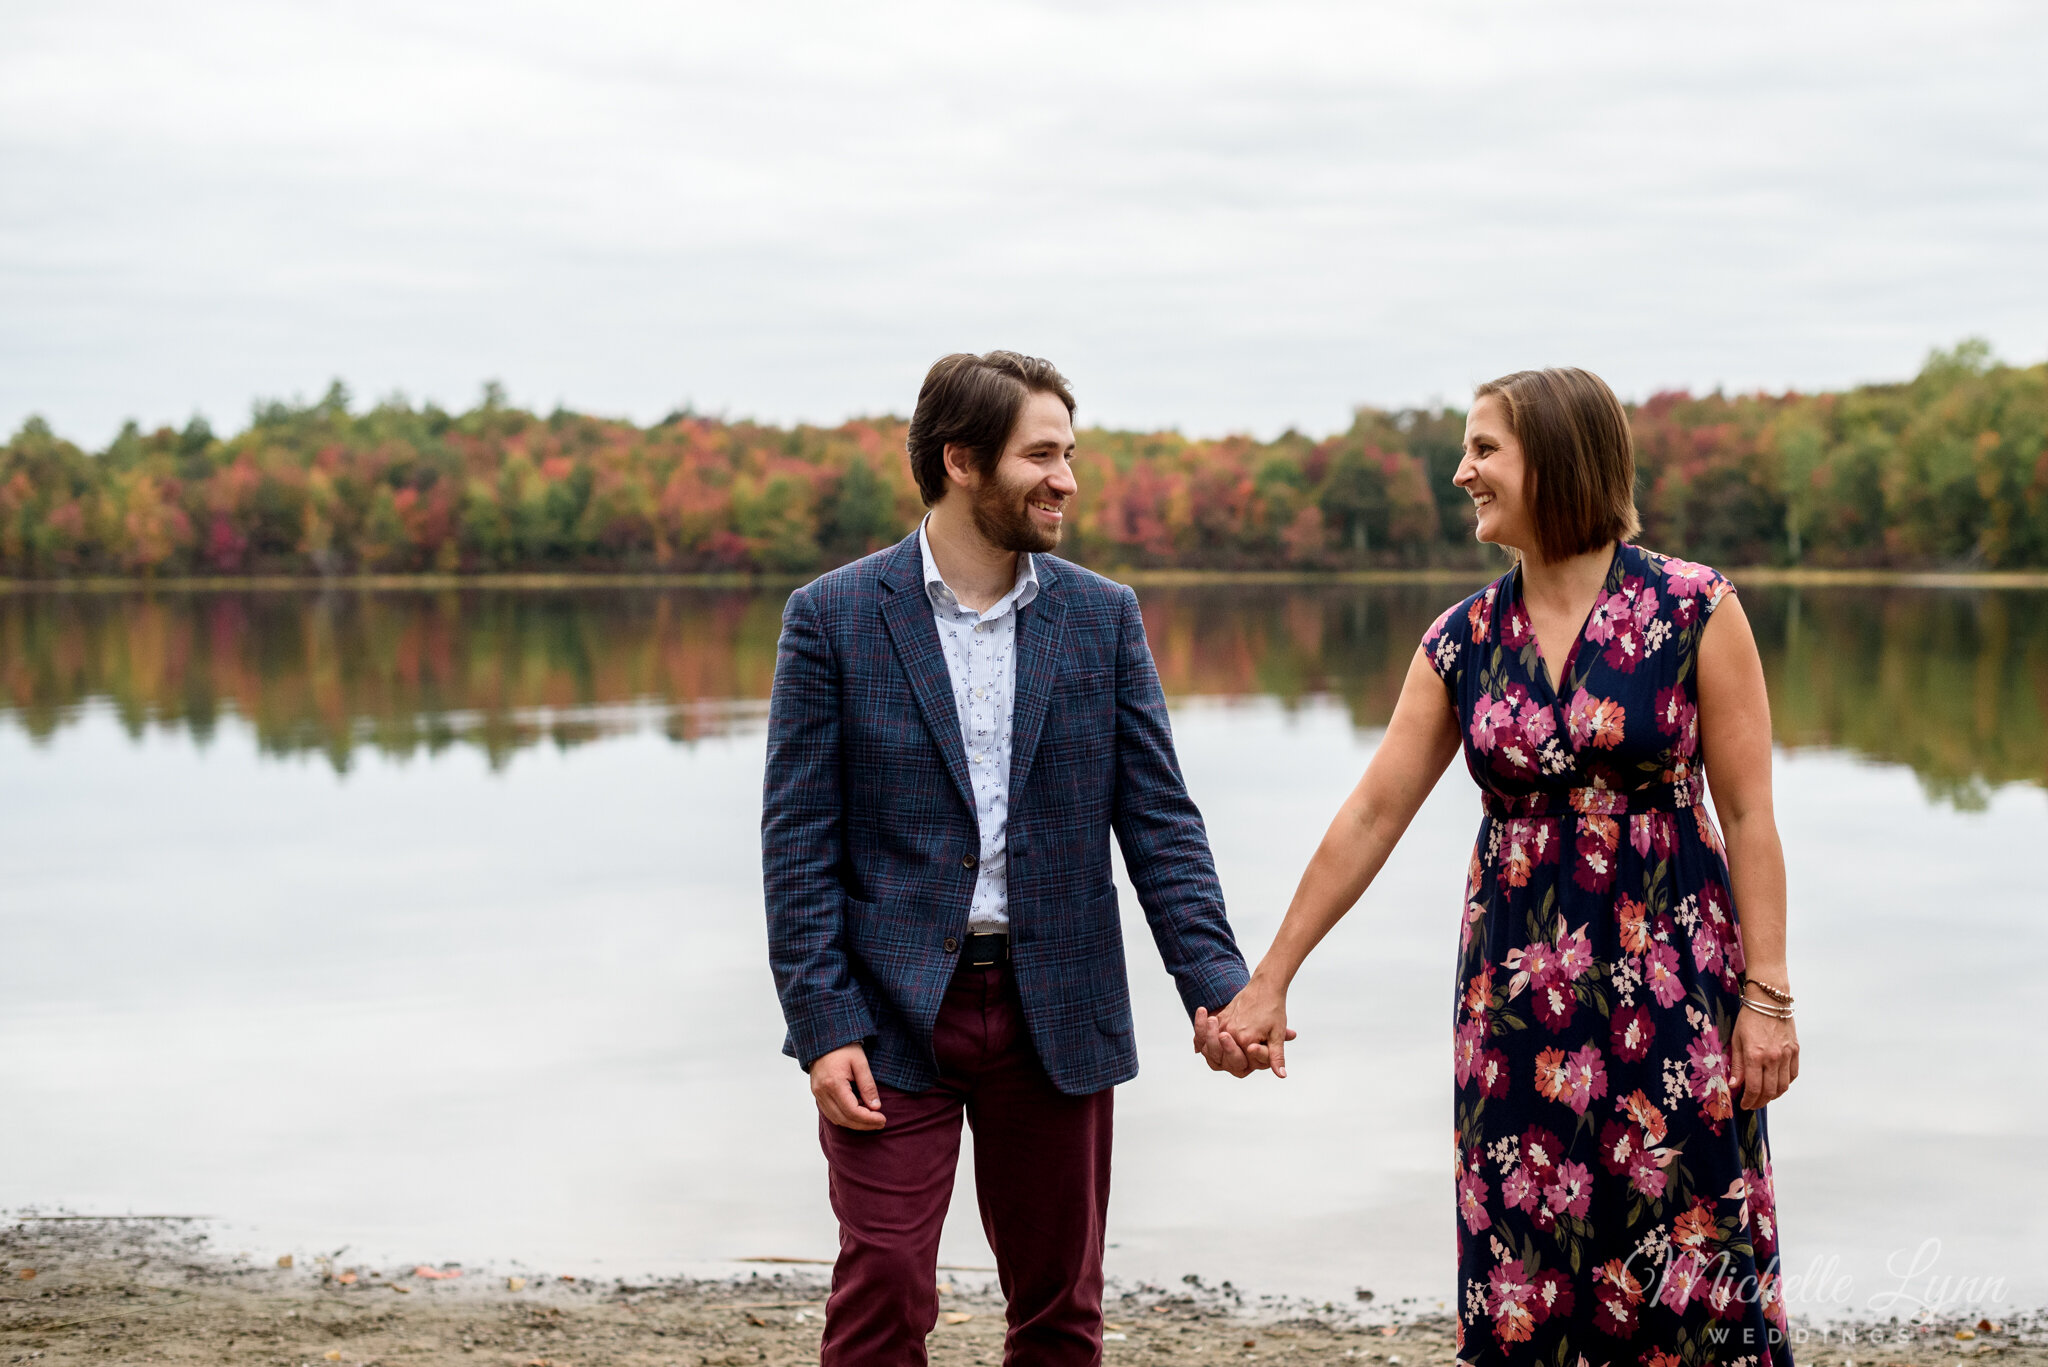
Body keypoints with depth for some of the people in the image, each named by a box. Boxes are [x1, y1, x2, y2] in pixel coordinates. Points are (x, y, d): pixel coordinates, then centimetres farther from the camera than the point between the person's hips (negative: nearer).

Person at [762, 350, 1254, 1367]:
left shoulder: (1103, 617, 5)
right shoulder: (832, 617, -3)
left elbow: (1157, 818, 3)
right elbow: (798, 841, -4)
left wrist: (1214, 986, -8)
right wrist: (822, 1026, -11)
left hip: (1055, 1015, 3)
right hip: (891, 1015, -3)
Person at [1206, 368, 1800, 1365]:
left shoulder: (1693, 610, -6)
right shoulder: (1463, 641, 4)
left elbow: (1747, 814, -5)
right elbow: (1371, 815, 5)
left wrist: (1767, 994, -9)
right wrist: (1267, 982, 5)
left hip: (1673, 982, -3)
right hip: (1516, 988, 4)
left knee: (1692, 1279, -1)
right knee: (1525, 1281, 6)